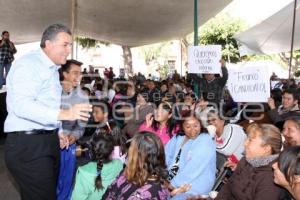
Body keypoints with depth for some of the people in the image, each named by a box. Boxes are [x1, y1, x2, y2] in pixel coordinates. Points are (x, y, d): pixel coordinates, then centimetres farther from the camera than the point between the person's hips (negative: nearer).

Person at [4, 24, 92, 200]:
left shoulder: (52, 69, 18)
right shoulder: (29, 63, -12)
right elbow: (21, 105, -26)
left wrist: (56, 132, 12)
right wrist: (63, 114, -36)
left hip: (48, 141, 9)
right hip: (28, 144, -9)